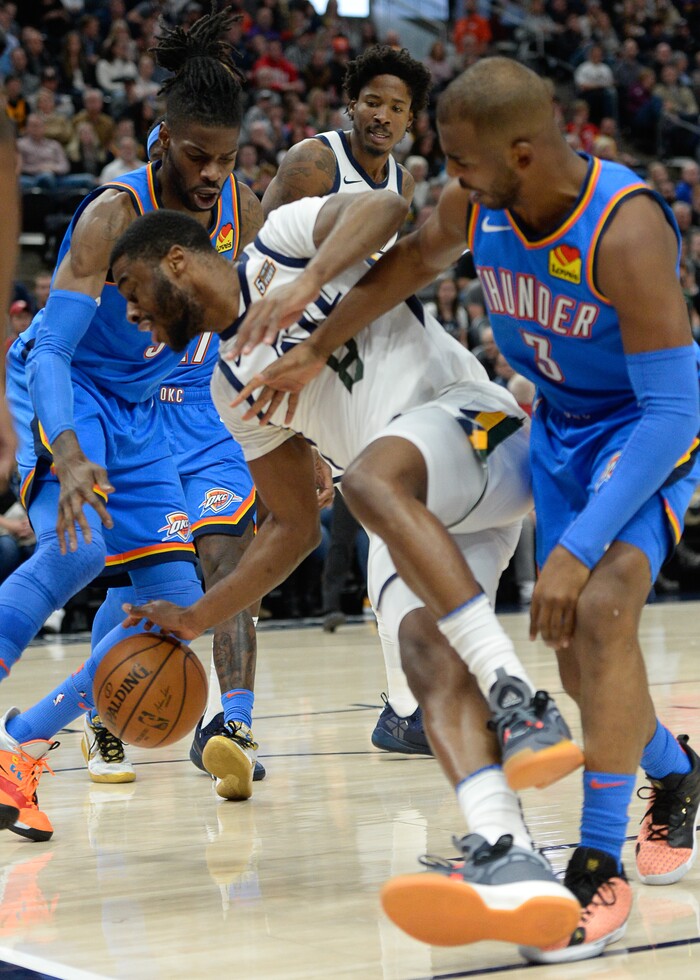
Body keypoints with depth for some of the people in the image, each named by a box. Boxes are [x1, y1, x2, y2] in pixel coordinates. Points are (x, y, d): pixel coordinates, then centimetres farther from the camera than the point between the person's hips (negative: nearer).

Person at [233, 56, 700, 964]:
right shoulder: (476, 205, -17)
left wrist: (579, 547, -38)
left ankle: (600, 872, -18)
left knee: (603, 609, -27)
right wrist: (316, 351, 13)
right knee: (577, 649, 8)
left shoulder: (625, 231, -35)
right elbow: (412, 261, 9)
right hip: (561, 423, 7)